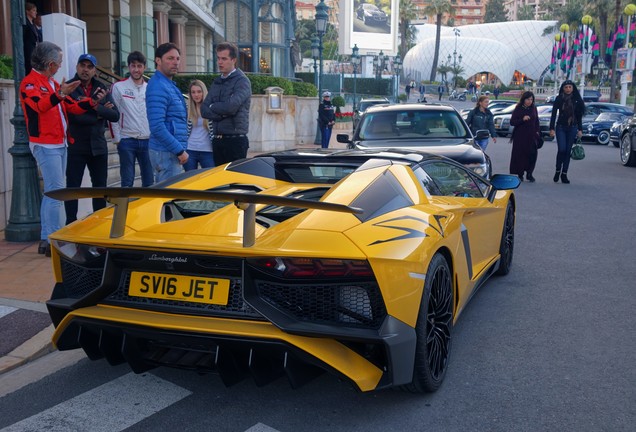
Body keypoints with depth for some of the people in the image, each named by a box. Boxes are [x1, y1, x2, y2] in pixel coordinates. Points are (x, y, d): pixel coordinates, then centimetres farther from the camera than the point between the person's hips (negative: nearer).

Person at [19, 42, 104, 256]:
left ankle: (46, 239, 16)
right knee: (55, 191, -14)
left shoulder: (53, 83, 19)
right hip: (45, 145, -9)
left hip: (60, 144, 9)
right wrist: (58, 94, -44)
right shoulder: (30, 82, -9)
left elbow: (72, 107, 21)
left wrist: (92, 100, 11)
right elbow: (39, 105, -29)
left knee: (51, 192, 10)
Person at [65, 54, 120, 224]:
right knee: (73, 187, 1)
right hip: (75, 146, -4)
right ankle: (71, 224, 8)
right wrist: (98, 116, -13)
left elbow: (115, 115, -1)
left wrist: (97, 107, -15)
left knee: (100, 186, 12)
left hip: (98, 145, 5)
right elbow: (73, 116, -19)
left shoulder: (101, 88, 7)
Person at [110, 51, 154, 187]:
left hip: (148, 141, 3)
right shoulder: (118, 87, 0)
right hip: (127, 141, -3)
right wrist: (117, 139, -5)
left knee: (149, 181, 7)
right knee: (127, 181, 2)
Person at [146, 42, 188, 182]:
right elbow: (157, 127, -23)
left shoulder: (170, 85, 15)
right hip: (166, 152, -10)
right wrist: (180, 151, -18)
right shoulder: (157, 87, -15)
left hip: (172, 151, 10)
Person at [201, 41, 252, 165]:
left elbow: (231, 106, -20)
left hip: (235, 140, -7)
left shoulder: (242, 81, -5)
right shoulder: (216, 83, 16)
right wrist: (222, 112, -11)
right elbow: (204, 110, 7)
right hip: (217, 140, 7)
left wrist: (212, 106, -2)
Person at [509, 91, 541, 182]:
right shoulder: (518, 109, -2)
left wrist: (537, 131, 6)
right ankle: (520, 174, 11)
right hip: (520, 136, -3)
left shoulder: (533, 108, 9)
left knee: (532, 154, -8)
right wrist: (522, 119, -19)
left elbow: (536, 121, 17)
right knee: (520, 154, 0)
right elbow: (512, 122, -6)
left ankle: (529, 173, 2)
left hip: (531, 136, 3)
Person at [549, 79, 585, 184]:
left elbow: (579, 116, 9)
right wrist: (552, 128, -8)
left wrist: (580, 129, 5)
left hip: (572, 128, 2)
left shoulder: (577, 100, 4)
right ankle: (558, 171, 5)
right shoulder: (559, 99, -1)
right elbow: (553, 114, -1)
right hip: (560, 127, -2)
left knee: (568, 150, 2)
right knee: (561, 149, -13)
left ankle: (564, 174, 8)